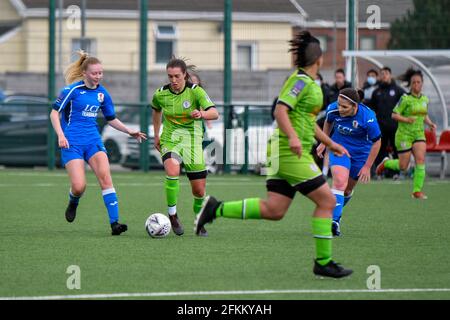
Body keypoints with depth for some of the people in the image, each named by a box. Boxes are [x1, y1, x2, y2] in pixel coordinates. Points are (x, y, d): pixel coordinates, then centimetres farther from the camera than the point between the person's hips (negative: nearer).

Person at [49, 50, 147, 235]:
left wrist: (130, 132, 10)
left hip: (93, 140, 4)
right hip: (72, 143, -4)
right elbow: (54, 112, -6)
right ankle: (73, 203, 25)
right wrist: (60, 135, -19)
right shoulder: (73, 90, -8)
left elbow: (111, 119, 21)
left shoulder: (102, 93, 8)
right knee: (79, 186, -14)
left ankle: (114, 223, -20)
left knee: (105, 177, -17)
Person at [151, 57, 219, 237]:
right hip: (170, 140, 0)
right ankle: (172, 215, -18)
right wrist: (156, 135, 22)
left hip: (192, 141, 0)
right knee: (172, 171, -33)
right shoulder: (161, 94, -4)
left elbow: (214, 113, -23)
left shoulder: (195, 91, -12)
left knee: (199, 190, 1)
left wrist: (201, 114, -43)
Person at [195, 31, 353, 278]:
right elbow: (280, 111, -22)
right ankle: (323, 262, -3)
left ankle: (216, 209, 4)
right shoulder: (301, 80, -10)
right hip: (291, 153, -10)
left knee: (273, 210, 4)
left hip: (284, 154, 10)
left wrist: (330, 143, 35)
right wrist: (293, 137, -35)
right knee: (327, 201, -6)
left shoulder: (308, 82, 20)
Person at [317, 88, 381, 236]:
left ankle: (336, 213, 39)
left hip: (360, 153, 0)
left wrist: (367, 166, -10)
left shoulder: (368, 118, -28)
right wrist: (324, 143, 13)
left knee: (348, 189, 12)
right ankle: (334, 221, -26)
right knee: (340, 182, -23)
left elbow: (376, 142, -13)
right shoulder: (333, 109, -20)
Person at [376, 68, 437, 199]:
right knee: (403, 167, 2)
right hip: (404, 134, -4)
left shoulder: (425, 99, 7)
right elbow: (394, 115, -10)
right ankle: (386, 163, 34)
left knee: (420, 159, -15)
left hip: (419, 134, 4)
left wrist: (430, 123, 3)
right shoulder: (406, 99, -11)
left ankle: (417, 190, -10)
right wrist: (406, 120, -25)